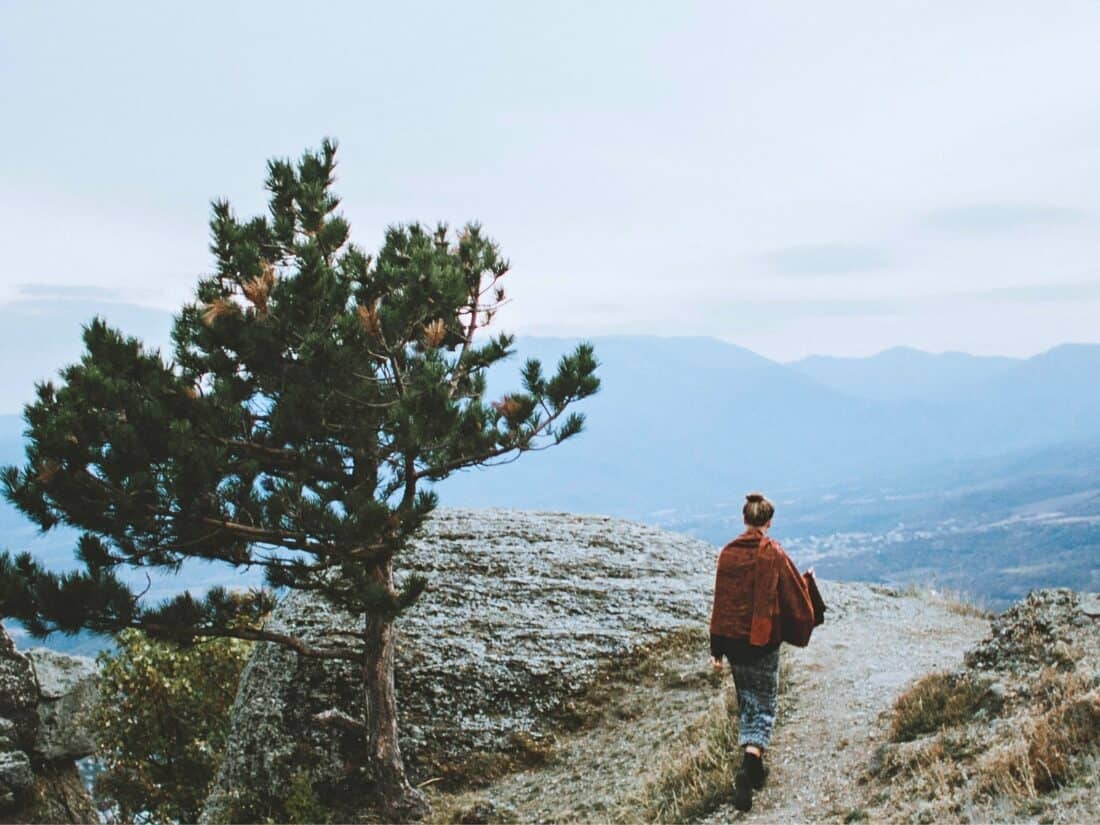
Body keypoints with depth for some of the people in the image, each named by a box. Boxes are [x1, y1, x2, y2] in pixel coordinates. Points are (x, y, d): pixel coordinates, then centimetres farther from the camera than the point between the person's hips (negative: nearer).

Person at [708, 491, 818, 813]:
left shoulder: (727, 553, -1)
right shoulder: (774, 554, -11)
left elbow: (719, 603, 2)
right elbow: (795, 597, -4)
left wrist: (717, 649, 8)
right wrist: (807, 580, 20)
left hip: (733, 639, 4)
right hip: (764, 640, -4)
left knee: (746, 702, 19)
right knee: (764, 706, 4)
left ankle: (754, 768, 27)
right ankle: (749, 766, -16)